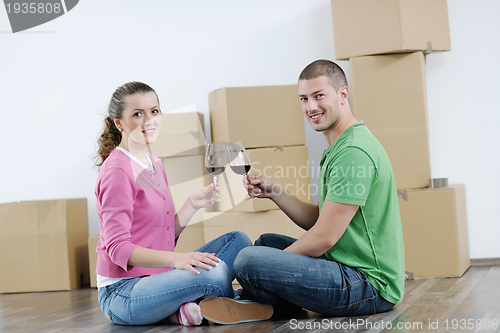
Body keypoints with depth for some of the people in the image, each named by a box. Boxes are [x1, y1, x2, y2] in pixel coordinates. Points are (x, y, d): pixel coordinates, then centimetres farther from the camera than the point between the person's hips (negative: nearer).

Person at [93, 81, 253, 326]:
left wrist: (193, 204, 0)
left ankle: (183, 308, -11)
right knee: (214, 271, -30)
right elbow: (118, 248, -21)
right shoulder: (117, 171, -15)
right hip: (121, 293, -9)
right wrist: (176, 259, -33)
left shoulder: (154, 164, 13)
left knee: (238, 241, 5)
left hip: (155, 277, 9)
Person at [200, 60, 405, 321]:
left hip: (371, 285, -11)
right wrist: (274, 192, 4)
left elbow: (324, 237, -20)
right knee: (266, 241, 25)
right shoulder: (339, 148, 16)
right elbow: (316, 220, 16)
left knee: (249, 261, -21)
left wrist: (274, 262, -6)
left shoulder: (353, 152, -19)